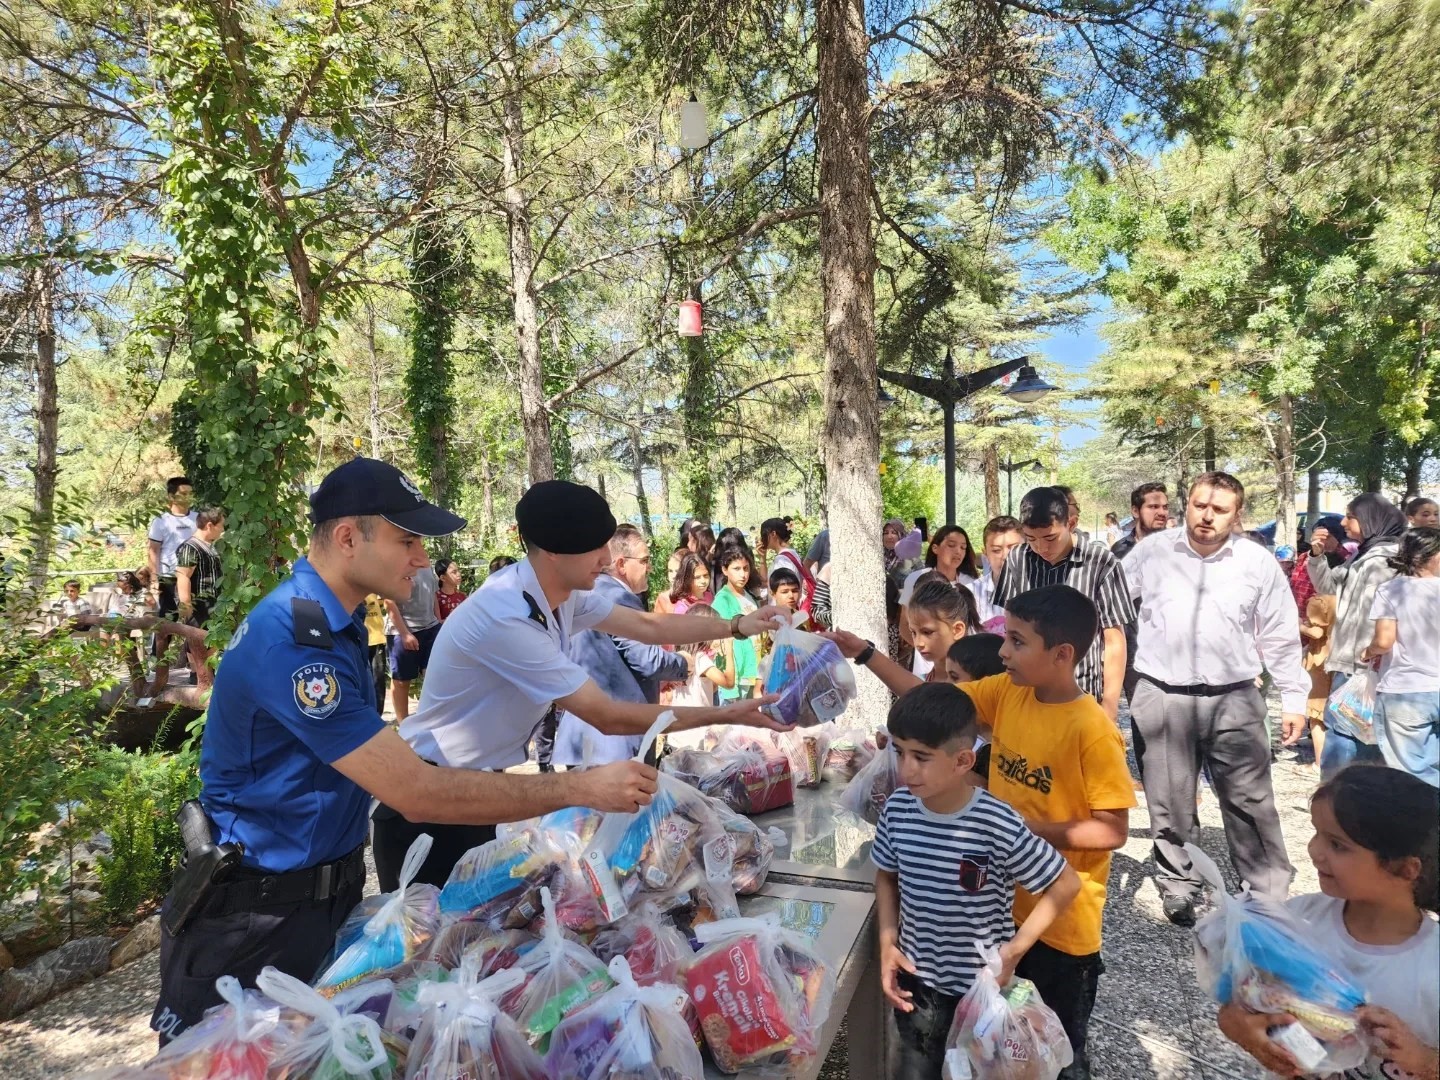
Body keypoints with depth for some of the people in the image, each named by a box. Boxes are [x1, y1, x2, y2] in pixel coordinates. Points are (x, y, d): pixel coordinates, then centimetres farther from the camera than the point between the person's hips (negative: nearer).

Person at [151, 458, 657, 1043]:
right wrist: (581, 787, -28)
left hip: (326, 891, 9)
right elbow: (418, 792, -32)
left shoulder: (334, 617, 1)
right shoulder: (292, 643, -30)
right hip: (258, 912, -8)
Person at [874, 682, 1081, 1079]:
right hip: (918, 983, 3)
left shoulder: (999, 826, -26)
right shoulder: (898, 809, -14)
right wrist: (887, 941, -7)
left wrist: (1014, 950, -15)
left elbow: (1066, 884, -13)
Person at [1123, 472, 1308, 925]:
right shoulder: (1150, 552, 0)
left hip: (1234, 700, 0)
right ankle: (1178, 890, 25)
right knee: (1170, 806, 10)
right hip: (1162, 698, 0)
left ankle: (1271, 897, 22)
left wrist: (1293, 699, 7)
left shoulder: (1258, 562, 2)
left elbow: (1280, 637, 7)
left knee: (1251, 803, 7)